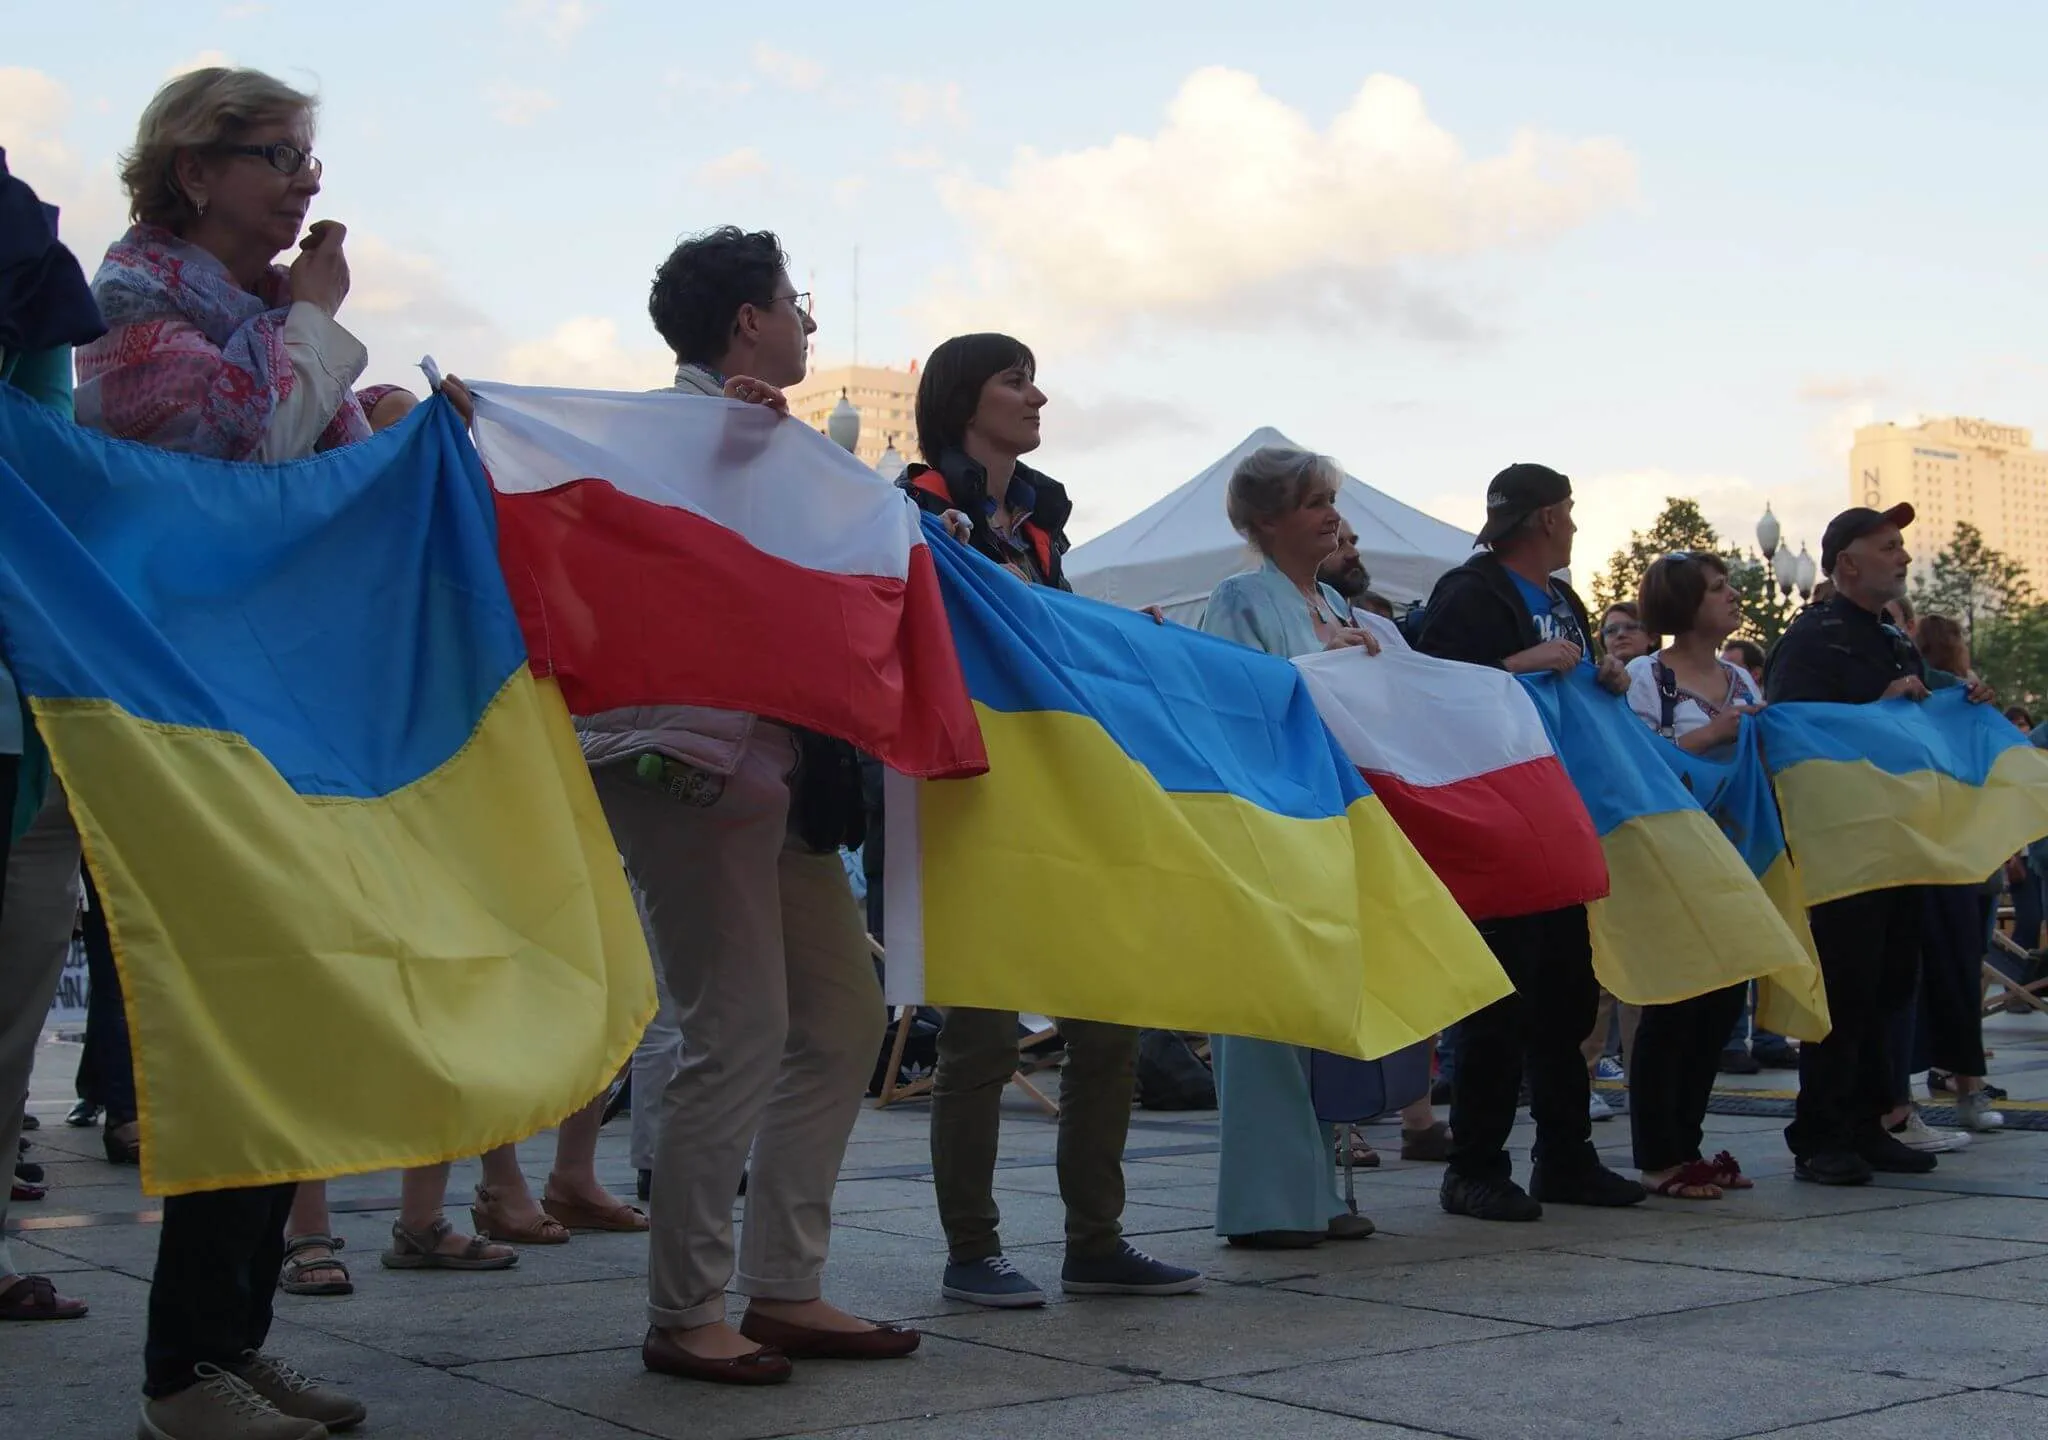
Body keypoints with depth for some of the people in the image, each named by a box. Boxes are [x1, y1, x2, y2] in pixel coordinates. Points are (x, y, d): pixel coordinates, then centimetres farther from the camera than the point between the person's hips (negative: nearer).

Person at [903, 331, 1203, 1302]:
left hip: (1051, 786, 7)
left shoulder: (1038, 515, 18)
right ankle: (971, 1252, 8)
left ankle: (1095, 1242, 14)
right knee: (983, 1029, -3)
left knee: (1105, 1014, 5)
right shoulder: (925, 504, -3)